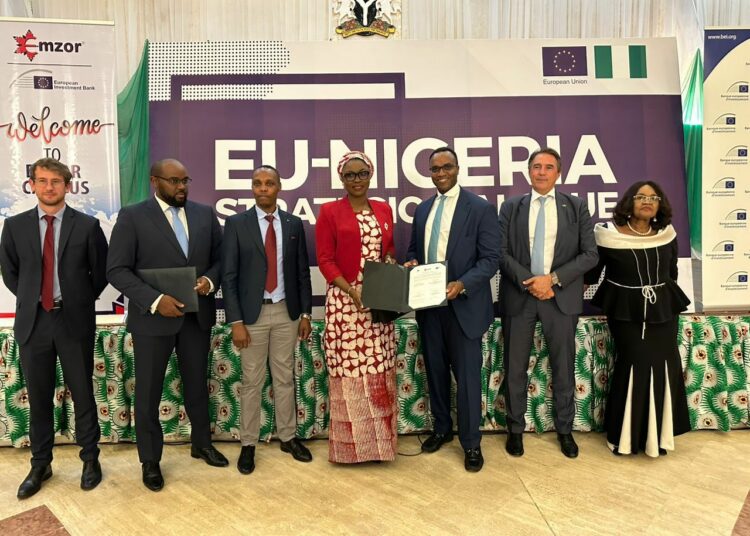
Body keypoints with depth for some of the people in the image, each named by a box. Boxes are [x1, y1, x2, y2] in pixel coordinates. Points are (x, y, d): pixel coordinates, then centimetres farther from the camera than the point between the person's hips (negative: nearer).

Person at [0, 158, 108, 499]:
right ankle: (40, 465, 28)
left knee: (82, 393, 8)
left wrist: (79, 302, 3)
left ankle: (90, 459, 24)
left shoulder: (87, 226, -3)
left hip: (75, 321, -2)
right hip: (33, 321, 2)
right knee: (39, 397, 12)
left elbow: (100, 273, 3)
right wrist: (31, 299, 8)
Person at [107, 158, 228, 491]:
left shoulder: (205, 214, 5)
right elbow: (117, 270, -10)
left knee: (197, 384, 17)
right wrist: (155, 300, -21)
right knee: (148, 392, 9)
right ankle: (150, 460, 28)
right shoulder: (132, 216, -6)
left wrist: (209, 281, -12)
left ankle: (202, 443, 38)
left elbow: (219, 258, 9)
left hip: (197, 315, 4)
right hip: (153, 318, -3)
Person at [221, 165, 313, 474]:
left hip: (286, 312, 2)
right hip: (253, 312, -2)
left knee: (285, 378, 12)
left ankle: (288, 437, 26)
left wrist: (305, 313, 4)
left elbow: (302, 272, 8)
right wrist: (236, 321, -11)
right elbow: (228, 276, -6)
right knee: (252, 381, 6)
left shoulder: (294, 224, 5)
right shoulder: (236, 224, -3)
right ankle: (248, 444, 19)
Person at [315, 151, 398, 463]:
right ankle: (350, 444, 16)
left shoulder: (384, 209, 12)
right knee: (348, 372, 0)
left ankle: (379, 440, 24)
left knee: (379, 372, 8)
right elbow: (325, 260, -5)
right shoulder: (329, 211, -1)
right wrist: (351, 290, -16)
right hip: (344, 302, -4)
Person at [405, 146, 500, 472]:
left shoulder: (481, 208, -7)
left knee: (467, 375, 3)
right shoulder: (422, 209, 11)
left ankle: (471, 442, 20)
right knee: (435, 369, 16)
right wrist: (412, 262, -5)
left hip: (463, 305, -5)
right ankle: (441, 428, 35)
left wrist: (461, 285, -26)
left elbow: (491, 259, -12)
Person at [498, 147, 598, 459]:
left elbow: (590, 254, -2)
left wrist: (553, 279, -13)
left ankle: (565, 430, 28)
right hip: (519, 296, 1)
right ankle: (515, 429, 24)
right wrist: (528, 282, -14)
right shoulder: (511, 207, 5)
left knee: (563, 367, 10)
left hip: (562, 297, 0)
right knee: (515, 368, 7)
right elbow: (501, 252, -1)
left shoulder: (576, 207, 4)